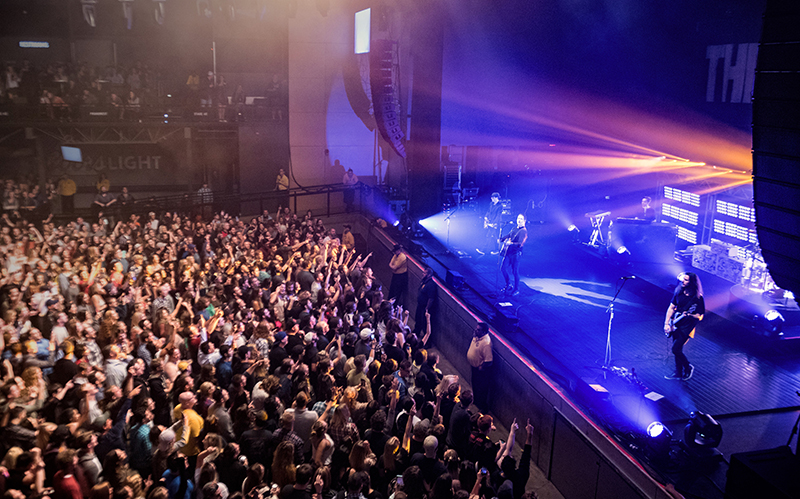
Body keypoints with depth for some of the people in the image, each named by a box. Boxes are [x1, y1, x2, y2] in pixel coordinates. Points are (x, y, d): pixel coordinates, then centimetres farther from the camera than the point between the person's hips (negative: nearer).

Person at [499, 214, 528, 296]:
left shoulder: (524, 231, -12)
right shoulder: (515, 228, 12)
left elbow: (520, 244, -23)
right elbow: (509, 235, 27)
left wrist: (511, 243, -34)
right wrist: (501, 239, 12)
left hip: (515, 254, -8)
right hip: (508, 252, 8)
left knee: (515, 272, -2)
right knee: (503, 268, 10)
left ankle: (516, 290, 12)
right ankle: (508, 285, 28)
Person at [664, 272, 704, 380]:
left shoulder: (698, 298, -15)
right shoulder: (679, 292, 0)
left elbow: (700, 316, -11)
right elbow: (671, 308, 6)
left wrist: (689, 315, -30)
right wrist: (667, 323, 0)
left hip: (686, 327, -5)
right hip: (676, 324, 6)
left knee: (676, 349, -10)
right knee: (677, 349, 13)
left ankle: (688, 367, 15)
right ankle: (678, 373, 29)